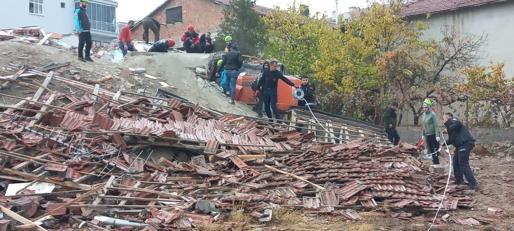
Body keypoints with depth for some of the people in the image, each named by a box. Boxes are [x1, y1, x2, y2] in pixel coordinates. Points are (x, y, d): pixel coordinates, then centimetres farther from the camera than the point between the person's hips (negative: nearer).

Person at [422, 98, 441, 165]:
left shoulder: (433, 114, -14)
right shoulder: (424, 114, 8)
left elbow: (436, 126, -16)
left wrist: (437, 136, -20)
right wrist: (423, 134, 17)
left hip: (434, 135, -7)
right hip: (427, 135, 7)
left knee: (435, 150, -6)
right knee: (430, 150, 11)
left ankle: (436, 163, -1)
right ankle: (433, 163, 19)